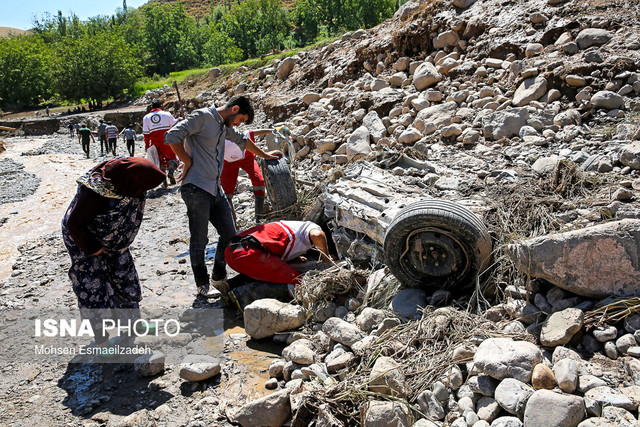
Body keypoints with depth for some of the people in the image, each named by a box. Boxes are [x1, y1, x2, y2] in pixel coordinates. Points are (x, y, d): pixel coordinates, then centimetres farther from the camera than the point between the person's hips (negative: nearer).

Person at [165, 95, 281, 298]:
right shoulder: (203, 116, -6)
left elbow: (242, 140, 38)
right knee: (199, 239, -2)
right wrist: (188, 162, -9)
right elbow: (172, 136, -15)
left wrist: (265, 155, 46)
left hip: (216, 190, 9)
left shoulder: (224, 126, 20)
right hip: (196, 188, -9)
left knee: (229, 234, 8)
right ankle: (202, 285, 10)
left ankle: (219, 277, 25)